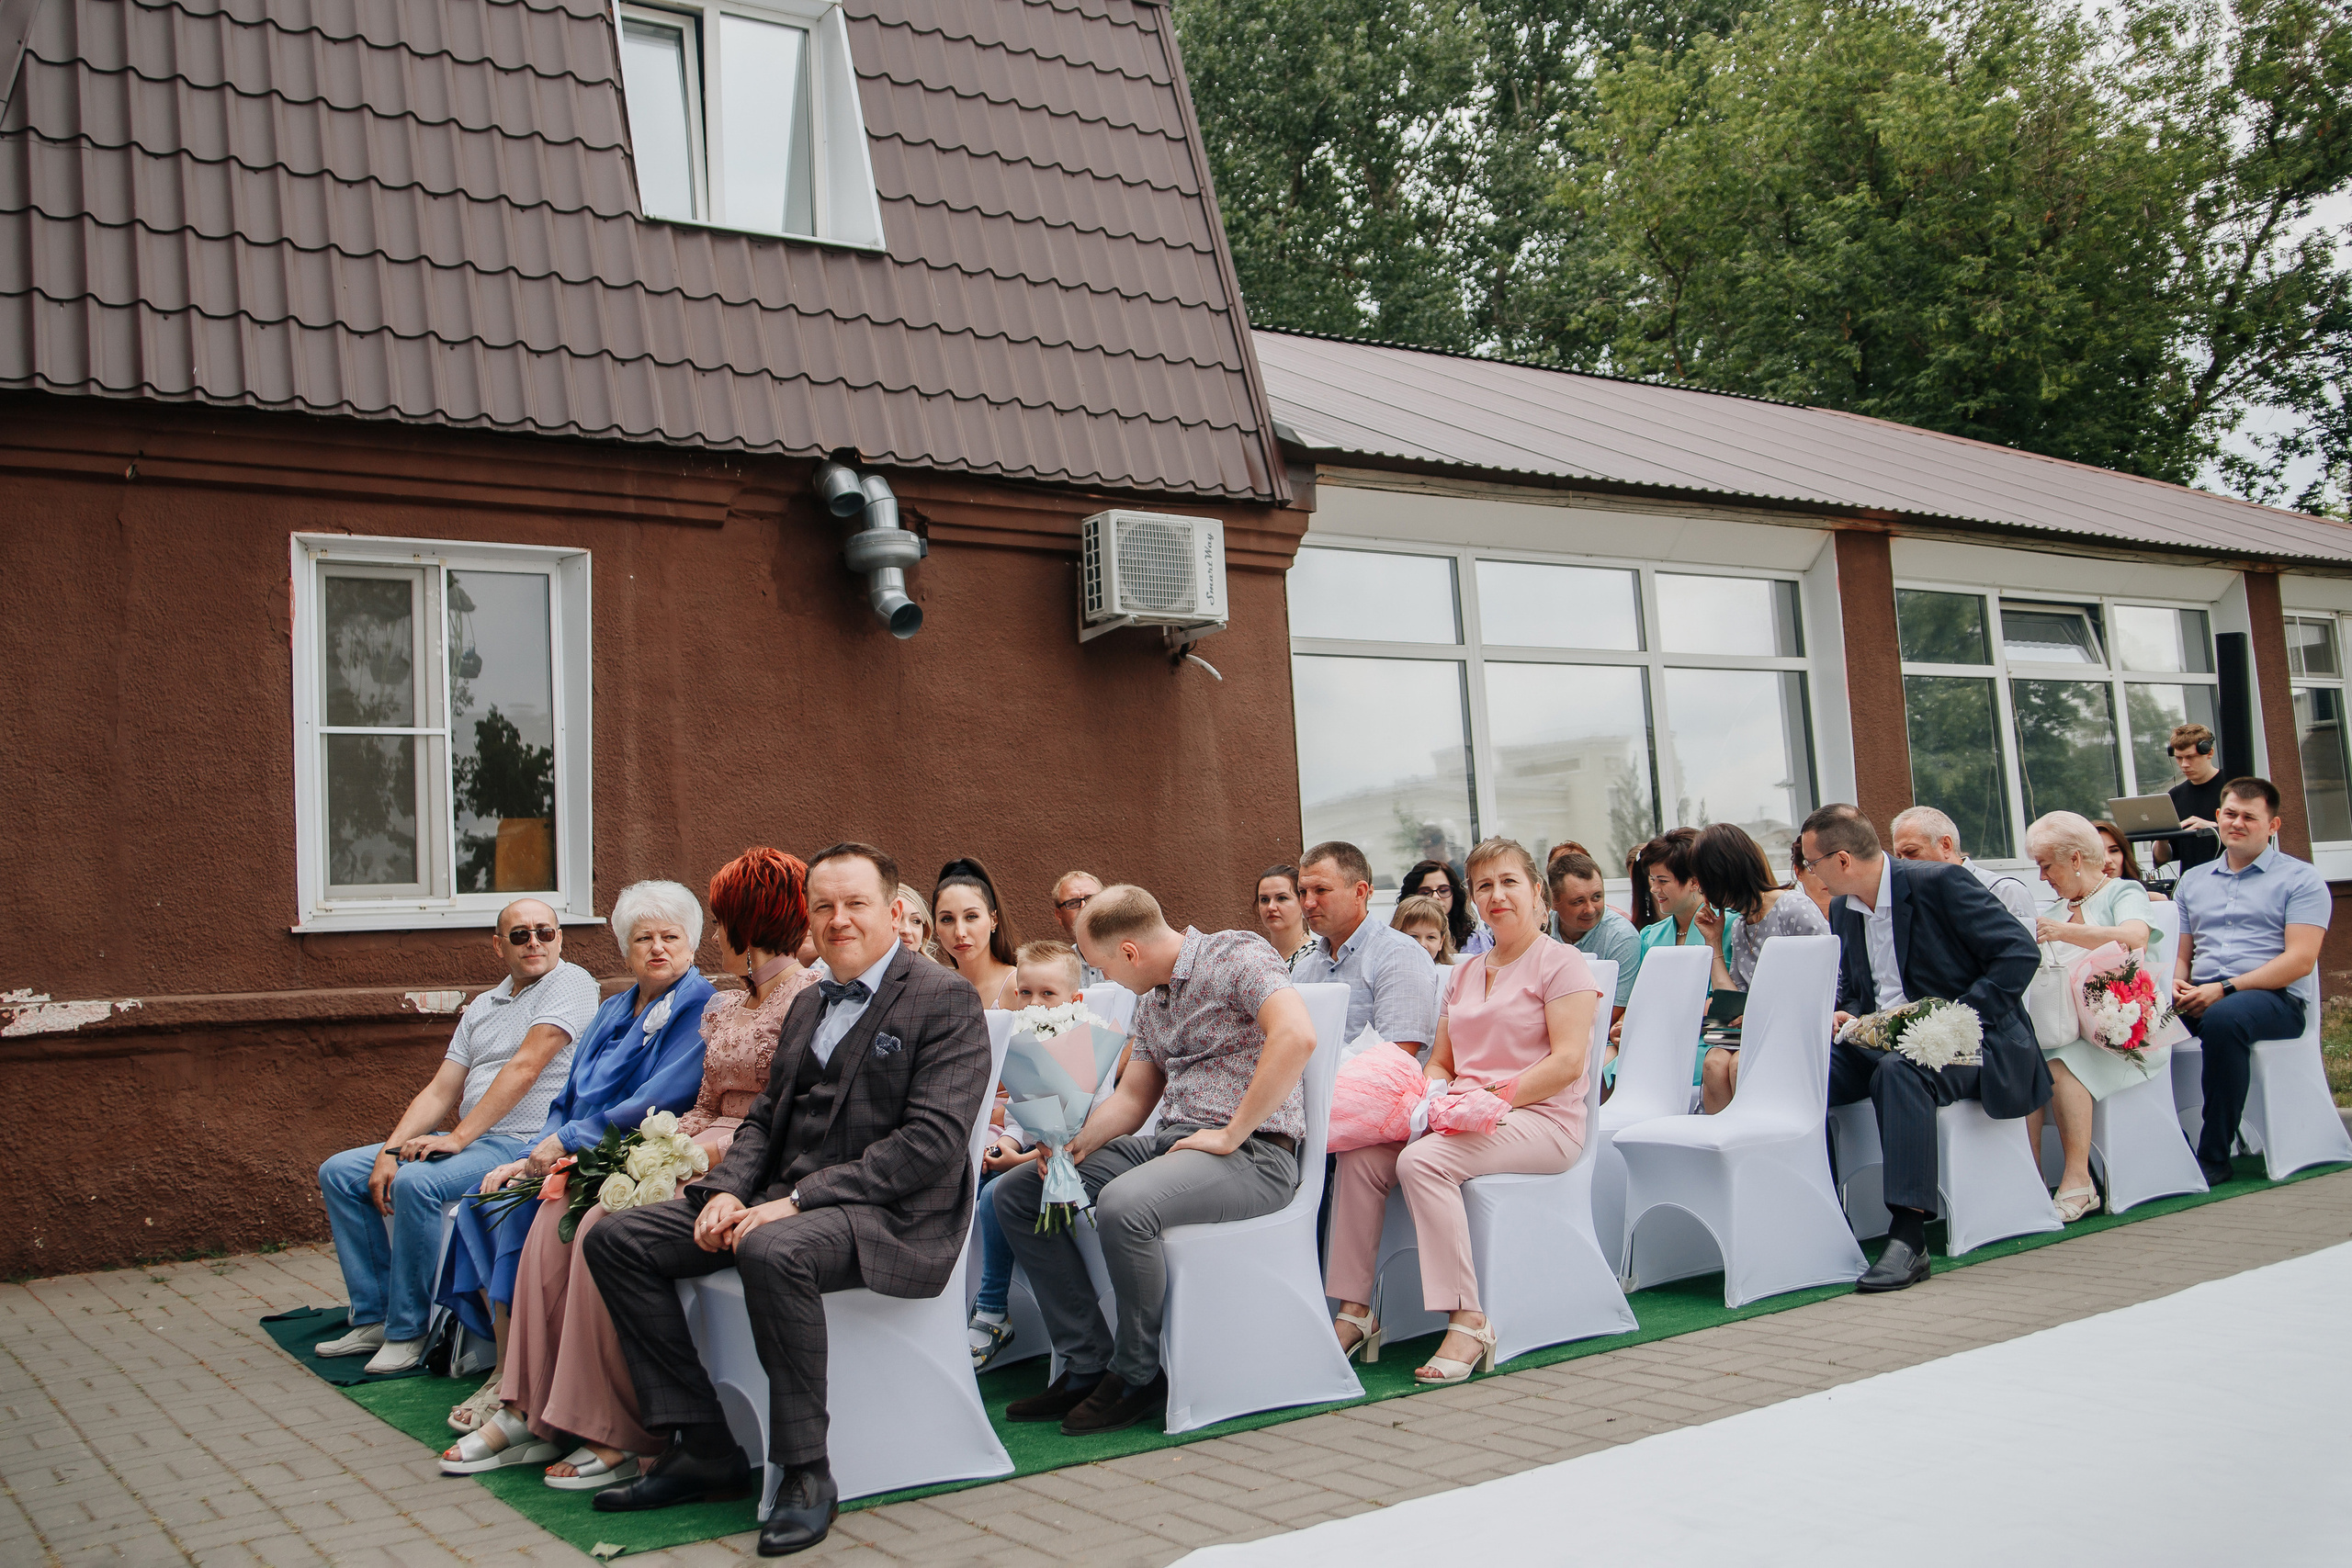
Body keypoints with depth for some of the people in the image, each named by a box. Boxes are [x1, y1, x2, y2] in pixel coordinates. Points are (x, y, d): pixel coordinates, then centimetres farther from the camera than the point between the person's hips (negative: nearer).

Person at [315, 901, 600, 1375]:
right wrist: (390, 1151, -2)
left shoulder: (570, 982, -6)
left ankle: (407, 1331, -14)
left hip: (525, 1144, -9)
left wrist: (459, 1136, -20)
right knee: (338, 1173, 5)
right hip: (466, 1141, 9)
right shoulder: (482, 1006, 18)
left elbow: (526, 1068, -17)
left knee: (416, 1184, -31)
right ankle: (375, 1317, 6)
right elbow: (440, 1092, 13)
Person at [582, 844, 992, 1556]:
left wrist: (800, 1200, -21)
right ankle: (702, 1449, 0)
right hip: (785, 1202, 9)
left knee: (774, 1251, -38)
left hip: (891, 1217, -8)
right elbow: (765, 1116, 21)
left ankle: (806, 1475, -21)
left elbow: (933, 1142, -17)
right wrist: (728, 1189, -2)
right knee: (616, 1239, -3)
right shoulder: (808, 1004, 20)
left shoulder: (946, 1001, -7)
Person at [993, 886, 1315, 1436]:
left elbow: (1296, 1035, -26)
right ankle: (1088, 1365, 3)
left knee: (1122, 1204, -36)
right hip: (1171, 1141, 9)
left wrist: (1231, 1135, -23)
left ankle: (1136, 1376, -12)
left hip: (1251, 1150, -9)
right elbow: (1133, 1097, 21)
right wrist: (1077, 1143, 1)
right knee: (1017, 1192, 3)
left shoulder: (1238, 953, -10)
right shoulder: (1149, 998, 18)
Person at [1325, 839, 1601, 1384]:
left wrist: (1497, 1097, -19)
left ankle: (1468, 1321, -30)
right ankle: (1354, 1312, -15)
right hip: (1465, 1117, 7)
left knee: (1422, 1161, -33)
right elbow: (1440, 1063, 19)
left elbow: (1567, 1062, -11)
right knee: (1359, 1157, -17)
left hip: (1541, 1119, -7)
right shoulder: (1465, 974, 22)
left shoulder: (1561, 962, 0)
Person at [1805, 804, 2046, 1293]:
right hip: (1882, 1042, 7)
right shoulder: (1843, 909, 12)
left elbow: (2021, 951, -16)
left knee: (1898, 1070, -38)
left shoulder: (1939, 882, -11)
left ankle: (1909, 1237, -40)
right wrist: (1841, 1015, -3)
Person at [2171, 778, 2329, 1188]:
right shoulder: (2192, 880, 23)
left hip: (2274, 999, -4)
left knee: (2222, 1018, -39)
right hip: (2201, 998, 5)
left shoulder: (2299, 878, 6)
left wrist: (2226, 989, -16)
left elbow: (2300, 960, -6)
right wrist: (2176, 984, -4)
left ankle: (2213, 1158, -29)